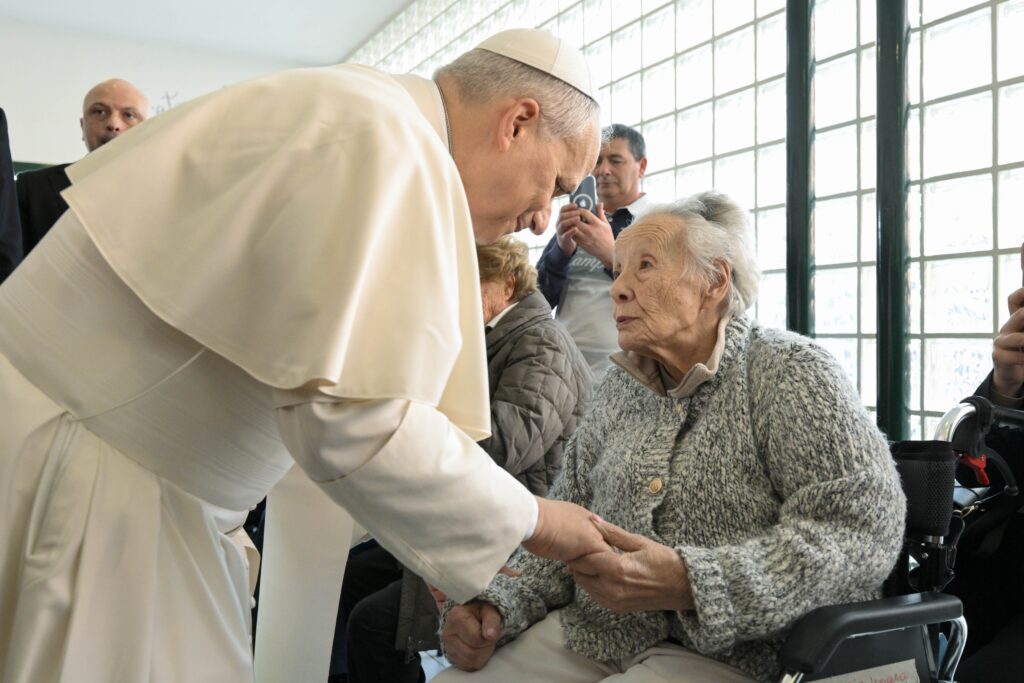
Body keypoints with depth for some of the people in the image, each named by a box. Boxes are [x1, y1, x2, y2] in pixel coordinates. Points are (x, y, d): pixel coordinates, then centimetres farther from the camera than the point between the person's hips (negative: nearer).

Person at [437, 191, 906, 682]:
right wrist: (499, 606, -5)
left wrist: (690, 583, -30)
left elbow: (863, 530, -19)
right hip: (589, 636, 5)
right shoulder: (621, 387, 11)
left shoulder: (790, 372, -8)